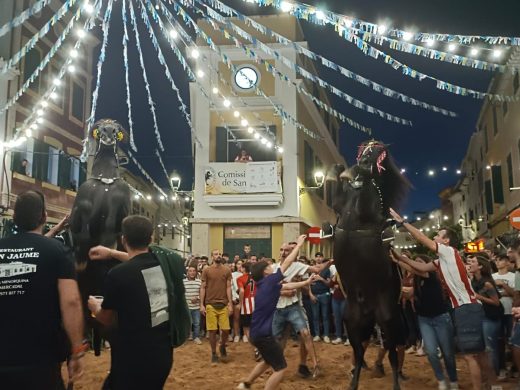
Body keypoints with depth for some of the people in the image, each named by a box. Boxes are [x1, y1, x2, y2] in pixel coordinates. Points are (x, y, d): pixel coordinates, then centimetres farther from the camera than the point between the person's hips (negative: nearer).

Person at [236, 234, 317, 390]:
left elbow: (288, 286, 20)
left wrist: (306, 282, 22)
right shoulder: (269, 281, -12)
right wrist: (299, 244, 0)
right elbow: (287, 263, -8)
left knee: (270, 361, 28)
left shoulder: (265, 285, 11)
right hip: (263, 333, -10)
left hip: (258, 331, 10)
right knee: (280, 367, -2)